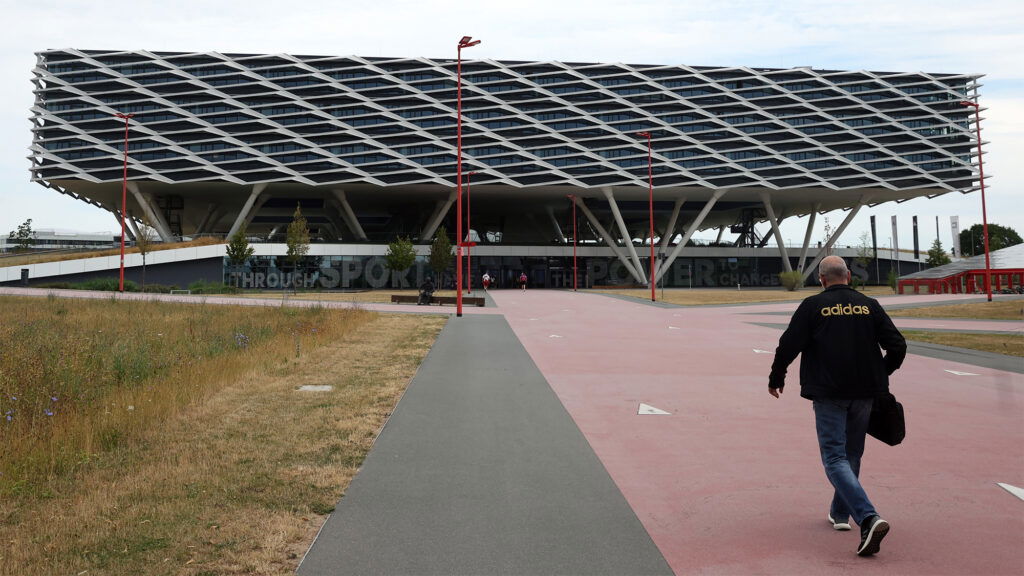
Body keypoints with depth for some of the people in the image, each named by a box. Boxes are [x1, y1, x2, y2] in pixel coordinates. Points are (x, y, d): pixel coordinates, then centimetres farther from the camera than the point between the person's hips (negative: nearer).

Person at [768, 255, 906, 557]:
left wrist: (776, 378, 7)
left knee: (835, 458, -4)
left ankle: (869, 518, -21)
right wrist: (880, 374, 22)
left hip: (829, 394, -4)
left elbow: (788, 346, -8)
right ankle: (840, 513, 30)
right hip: (864, 393, 5)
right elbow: (898, 346, 4)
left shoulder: (813, 306, -6)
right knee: (852, 455, 19)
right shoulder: (870, 305, 4)